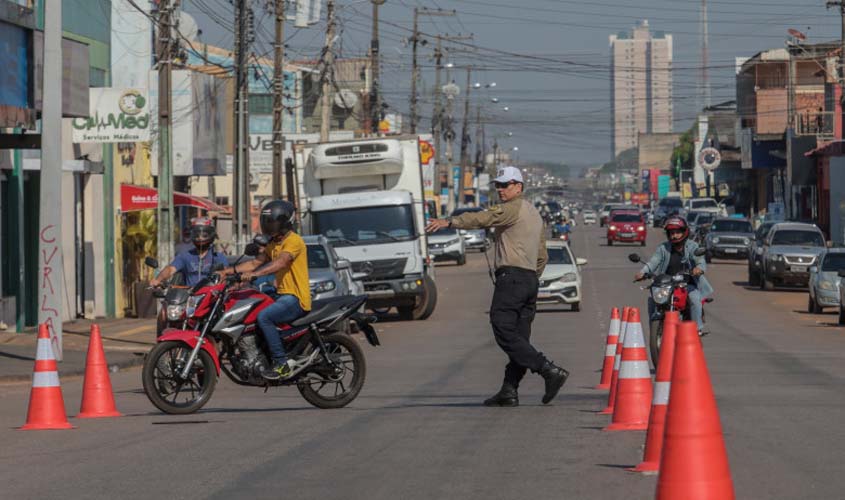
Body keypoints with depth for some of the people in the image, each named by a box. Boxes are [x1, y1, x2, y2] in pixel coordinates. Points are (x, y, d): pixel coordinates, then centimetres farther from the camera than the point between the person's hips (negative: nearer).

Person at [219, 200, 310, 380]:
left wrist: (254, 274, -38)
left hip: (296, 299, -10)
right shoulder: (273, 244, 19)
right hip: (282, 295, 10)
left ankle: (283, 362, -27)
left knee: (264, 316, -29)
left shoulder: (294, 241, -12)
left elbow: (280, 262, -27)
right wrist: (230, 270, 1)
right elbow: (256, 262, 14)